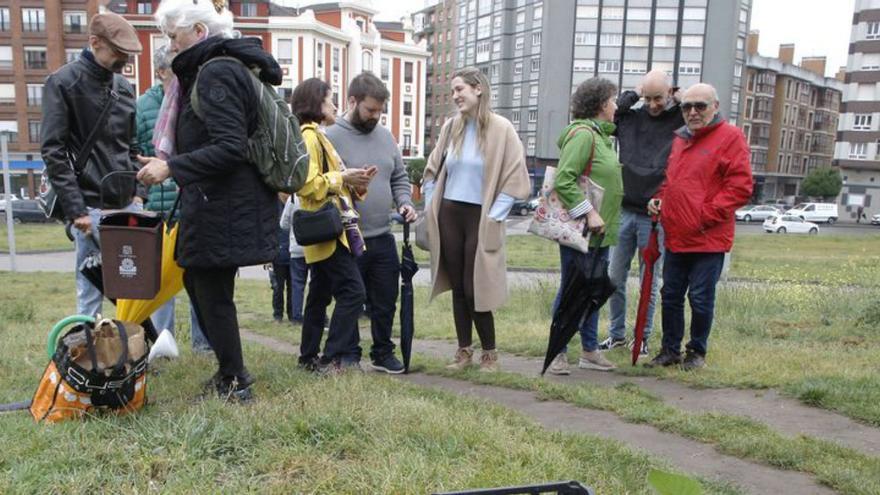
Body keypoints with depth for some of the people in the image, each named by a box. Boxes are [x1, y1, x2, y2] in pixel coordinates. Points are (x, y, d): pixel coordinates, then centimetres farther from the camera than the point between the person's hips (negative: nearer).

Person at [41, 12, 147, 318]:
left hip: (128, 206, 6)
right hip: (92, 209, -6)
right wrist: (76, 209, -15)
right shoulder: (63, 83, -4)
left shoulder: (124, 86, 14)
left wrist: (139, 193, 8)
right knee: (91, 293, -3)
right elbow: (53, 151, -9)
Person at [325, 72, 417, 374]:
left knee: (386, 302, 14)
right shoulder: (331, 137, -8)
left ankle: (383, 354, 30)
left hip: (383, 238, 6)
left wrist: (404, 202, 2)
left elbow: (399, 178, 18)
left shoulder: (385, 135, 12)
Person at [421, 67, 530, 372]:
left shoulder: (500, 129, -6)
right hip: (449, 216, 5)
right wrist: (431, 208, 10)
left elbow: (515, 178, -8)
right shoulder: (451, 127, 8)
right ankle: (464, 350, 20)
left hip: (479, 218, -4)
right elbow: (432, 170, 18)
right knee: (457, 288, 9)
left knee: (474, 289, -4)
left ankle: (489, 352, 14)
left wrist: (494, 216, -10)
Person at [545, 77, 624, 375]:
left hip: (600, 232, 10)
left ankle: (590, 351, 27)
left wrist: (601, 217, 16)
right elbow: (563, 180, -23)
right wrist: (589, 213, -24)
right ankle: (558, 353, 11)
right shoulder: (582, 134, -15)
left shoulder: (602, 135, 16)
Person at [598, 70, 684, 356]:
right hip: (625, 211, 3)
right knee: (615, 278, 9)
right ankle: (617, 334, 24)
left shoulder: (682, 121, -3)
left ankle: (643, 338, 21)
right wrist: (632, 95, -1)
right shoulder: (631, 118, 6)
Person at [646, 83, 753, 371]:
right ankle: (670, 350, 24)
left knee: (700, 299, 2)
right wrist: (660, 198, 7)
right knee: (671, 295, 11)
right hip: (676, 236, 7)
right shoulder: (680, 139, 16)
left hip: (708, 239, -6)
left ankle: (697, 352, 20)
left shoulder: (730, 137, -6)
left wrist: (706, 216, -16)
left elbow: (740, 187, -12)